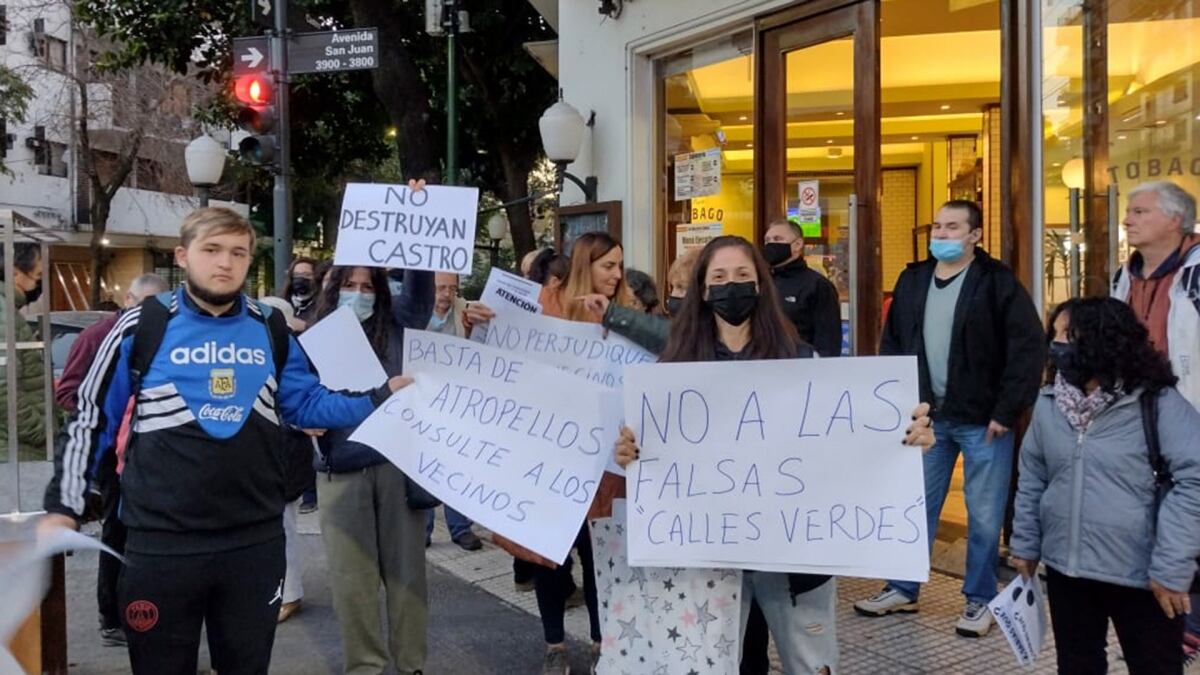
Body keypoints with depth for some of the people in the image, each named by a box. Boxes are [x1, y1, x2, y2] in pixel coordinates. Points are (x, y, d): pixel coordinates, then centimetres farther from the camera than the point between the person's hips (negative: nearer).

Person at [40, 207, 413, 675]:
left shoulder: (271, 330, 5)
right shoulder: (142, 327, -4)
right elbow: (91, 419, 1)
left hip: (256, 540, 3)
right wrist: (63, 506, -3)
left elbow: (308, 404, 10)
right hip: (162, 543, -2)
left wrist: (382, 397, -1)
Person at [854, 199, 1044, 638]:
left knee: (984, 515, 6)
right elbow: (892, 343, 13)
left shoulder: (997, 282, -8)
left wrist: (1006, 411, -15)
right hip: (928, 418, 5)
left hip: (983, 421, -4)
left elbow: (1027, 349, -12)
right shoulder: (912, 280, 6)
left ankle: (980, 600, 22)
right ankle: (903, 590, 27)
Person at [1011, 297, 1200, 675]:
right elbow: (1032, 479, 11)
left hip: (1142, 576, -4)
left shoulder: (1158, 403, -12)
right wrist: (1025, 544, 10)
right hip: (1065, 569, 5)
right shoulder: (1048, 404, 4)